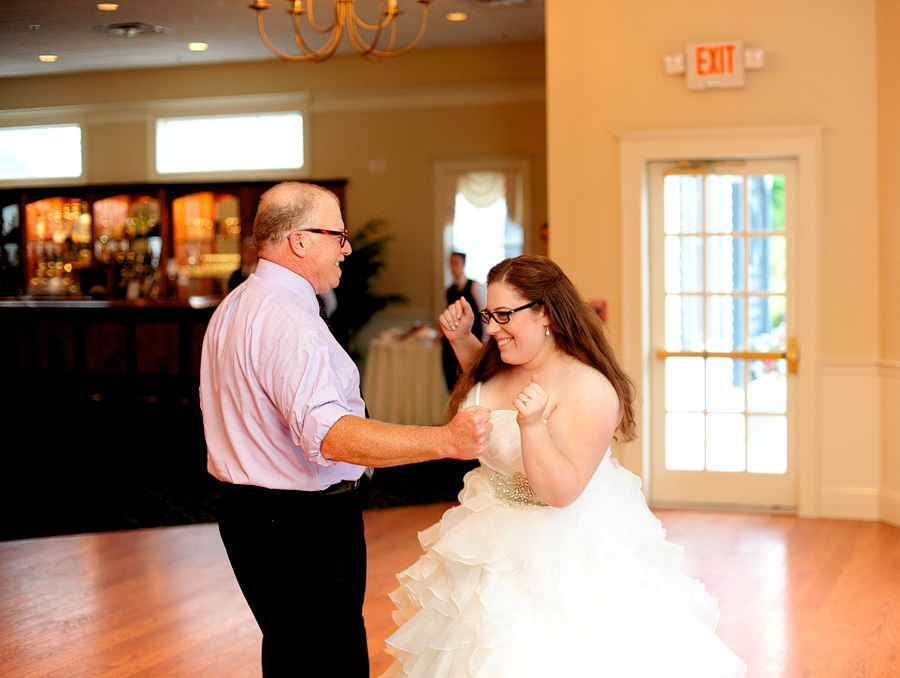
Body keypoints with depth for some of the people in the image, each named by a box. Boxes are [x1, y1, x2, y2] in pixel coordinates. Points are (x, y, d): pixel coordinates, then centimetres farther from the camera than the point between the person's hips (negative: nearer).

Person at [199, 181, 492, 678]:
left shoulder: (233, 309, 13)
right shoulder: (290, 324, -22)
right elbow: (327, 434, -35)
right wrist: (446, 440, -41)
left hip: (247, 515, 11)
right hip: (304, 525, -11)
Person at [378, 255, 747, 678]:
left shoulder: (590, 391, -27)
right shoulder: (505, 364, -4)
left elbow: (560, 491, -30)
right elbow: (485, 383, 23)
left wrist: (533, 425, -44)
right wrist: (461, 340, 5)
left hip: (562, 543, -8)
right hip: (500, 537, 8)